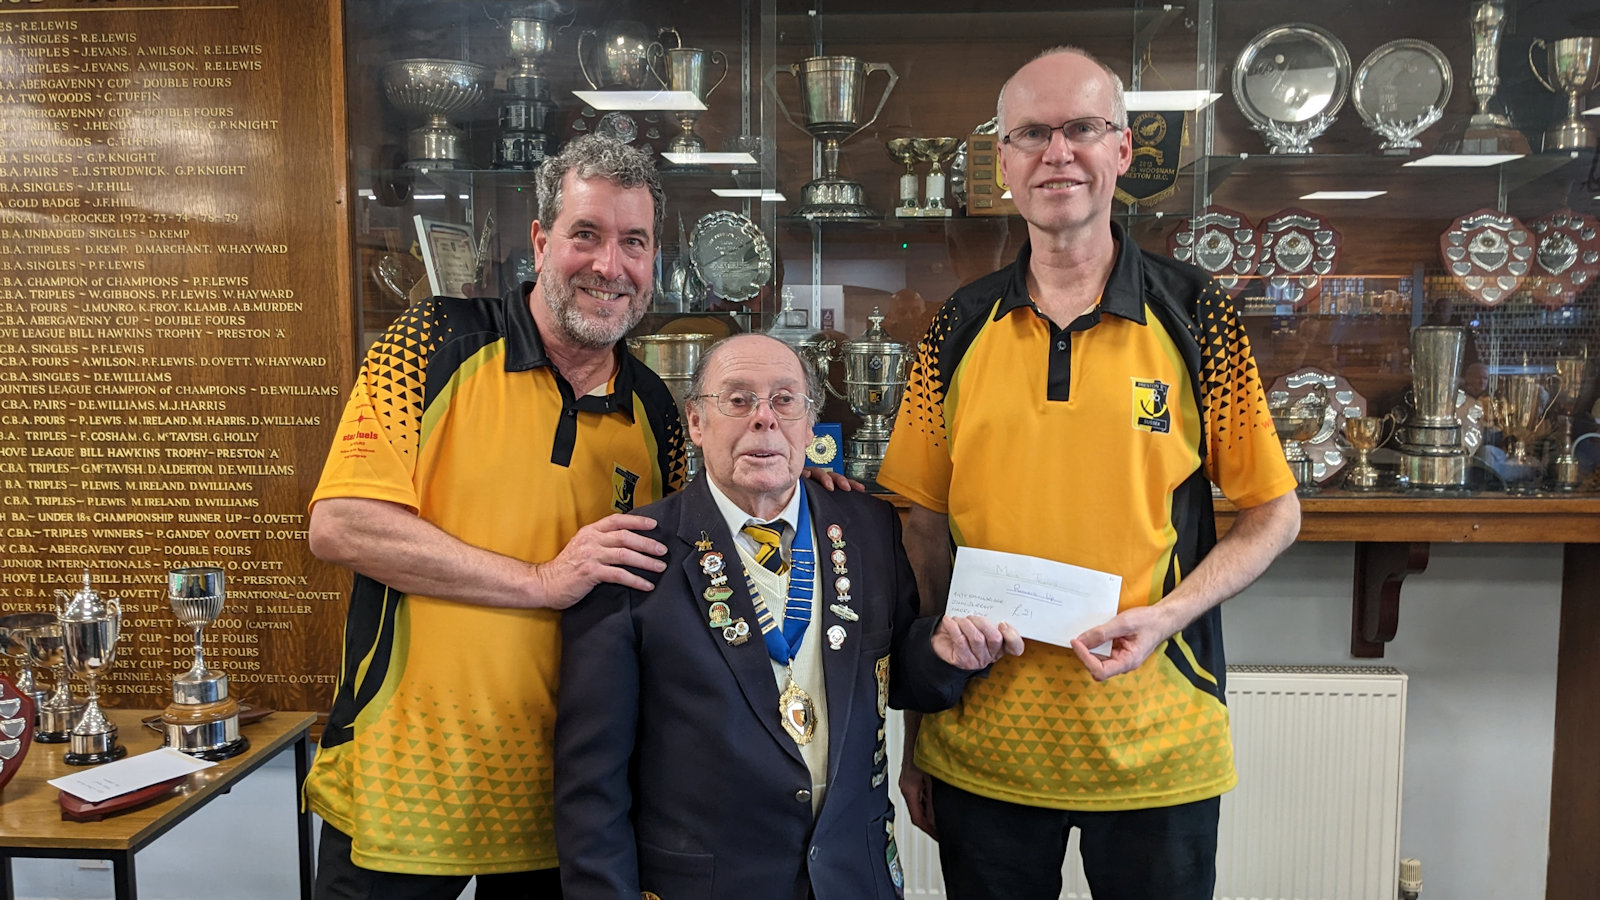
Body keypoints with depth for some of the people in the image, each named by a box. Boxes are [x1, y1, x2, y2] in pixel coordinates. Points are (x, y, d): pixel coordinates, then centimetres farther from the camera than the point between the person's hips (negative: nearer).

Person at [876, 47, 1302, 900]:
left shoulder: (1194, 315, -3)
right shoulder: (958, 330, 0)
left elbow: (1273, 513, 2)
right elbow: (921, 528, 2)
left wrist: (1166, 614, -15)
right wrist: (917, 736, 1)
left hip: (1157, 751, -1)